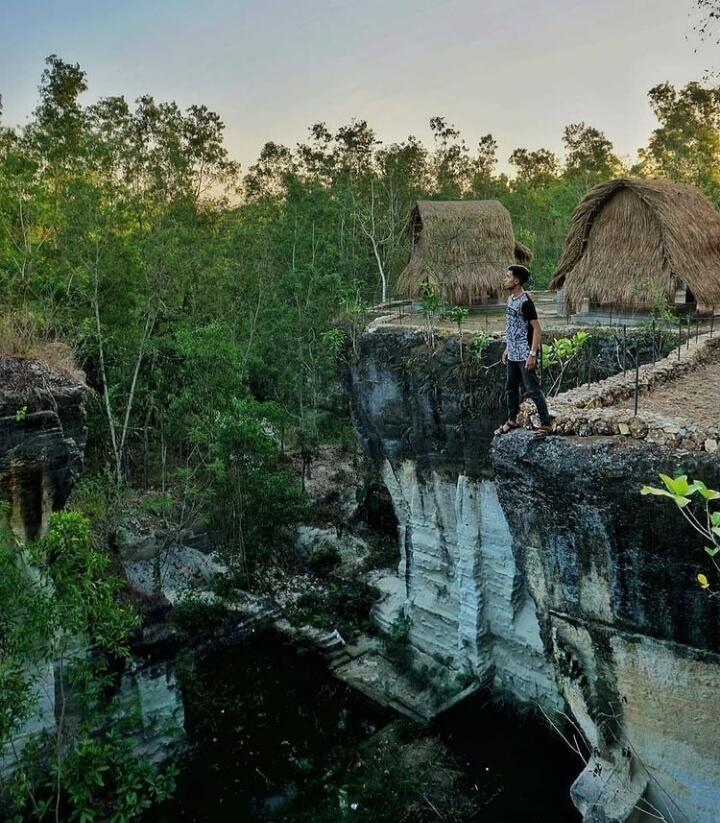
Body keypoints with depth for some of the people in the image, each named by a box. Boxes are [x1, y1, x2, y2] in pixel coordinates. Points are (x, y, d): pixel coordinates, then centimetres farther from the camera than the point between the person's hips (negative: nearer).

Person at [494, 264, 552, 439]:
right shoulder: (511, 299, 10)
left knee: (532, 389, -6)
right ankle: (511, 421, 30)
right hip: (513, 354, 9)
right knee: (511, 387, 16)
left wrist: (533, 354, -23)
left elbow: (537, 328, -19)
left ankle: (546, 424, 1)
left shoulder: (525, 302, -18)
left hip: (524, 355, -9)